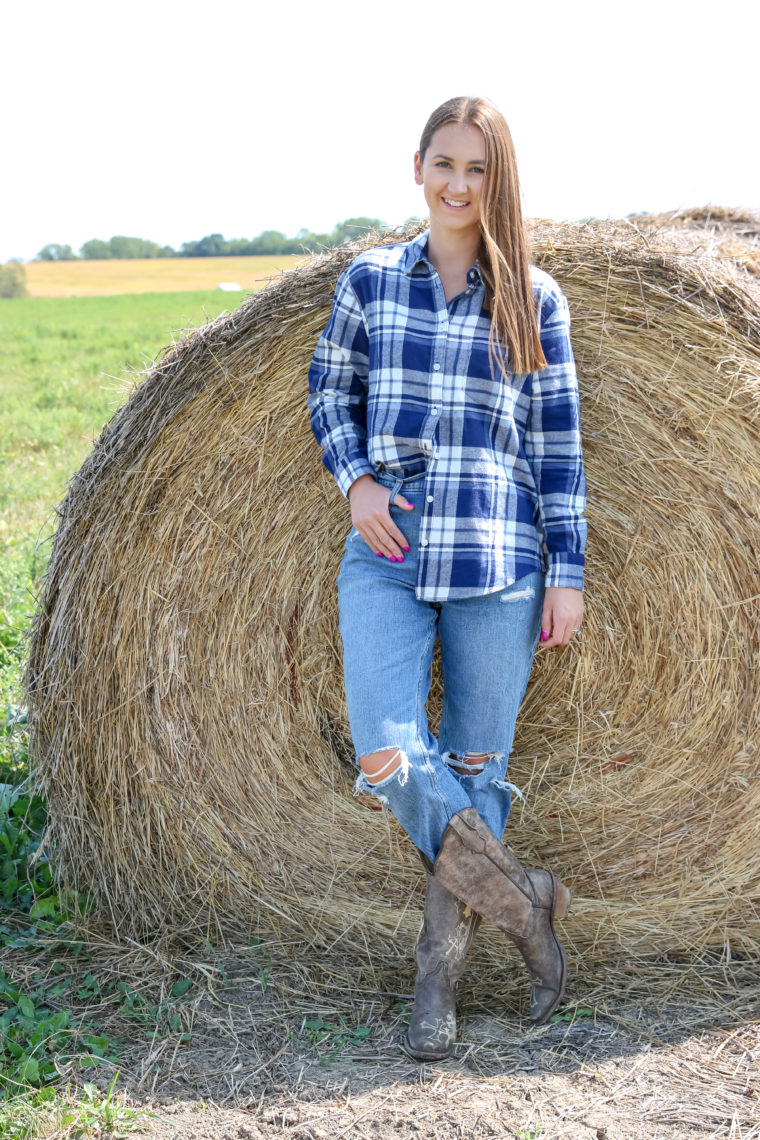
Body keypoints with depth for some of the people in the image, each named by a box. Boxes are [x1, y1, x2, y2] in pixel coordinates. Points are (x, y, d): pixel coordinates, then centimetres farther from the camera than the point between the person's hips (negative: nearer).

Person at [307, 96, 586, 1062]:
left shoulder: (533, 298, 4)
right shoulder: (370, 279, 8)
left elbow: (557, 441, 3)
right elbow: (330, 391, 17)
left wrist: (567, 573, 0)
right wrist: (355, 479, -2)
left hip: (497, 557, -1)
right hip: (386, 552, 1)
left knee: (476, 763, 4)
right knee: (387, 759, -14)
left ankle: (441, 966, 20)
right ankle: (520, 899, 7)